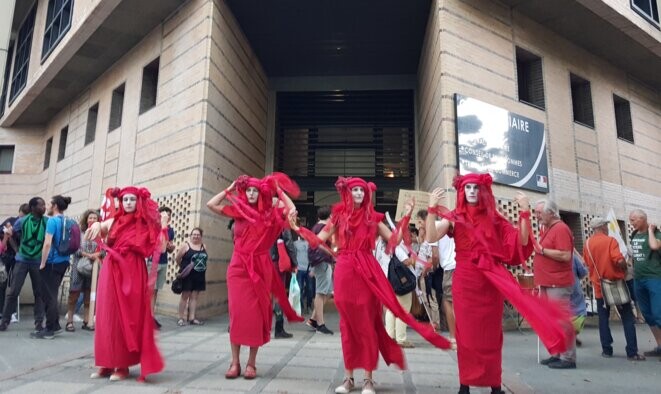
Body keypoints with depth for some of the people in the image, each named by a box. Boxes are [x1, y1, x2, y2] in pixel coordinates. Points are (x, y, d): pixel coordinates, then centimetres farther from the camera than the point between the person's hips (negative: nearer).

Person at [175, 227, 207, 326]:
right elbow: (177, 258, -1)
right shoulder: (186, 245, -3)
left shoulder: (203, 246, 9)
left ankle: (192, 318, 12)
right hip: (187, 275, -4)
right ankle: (181, 318, 9)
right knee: (185, 295, 1)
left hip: (199, 276, 4)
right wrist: (183, 268, 8)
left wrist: (204, 276, 8)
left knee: (194, 296, 7)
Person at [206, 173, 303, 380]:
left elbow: (291, 210, -7)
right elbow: (211, 204, 3)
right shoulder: (238, 210, 7)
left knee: (257, 314, 1)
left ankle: (251, 362, 10)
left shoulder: (269, 213, 4)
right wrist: (230, 189, 4)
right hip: (239, 267, 1)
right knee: (237, 312, -1)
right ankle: (235, 362, 7)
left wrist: (278, 189, 2)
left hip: (260, 268, 0)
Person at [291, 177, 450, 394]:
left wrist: (406, 218, -2)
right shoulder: (339, 216, 7)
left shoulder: (372, 217, 7)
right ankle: (348, 376, 17)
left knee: (366, 323, 1)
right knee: (347, 323, 6)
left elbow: (394, 240, 3)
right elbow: (318, 239, 6)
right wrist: (297, 228, -2)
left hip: (366, 272, -1)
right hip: (344, 271, 1)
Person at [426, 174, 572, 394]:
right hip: (465, 281, -2)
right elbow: (431, 237, -15)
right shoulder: (454, 217, 0)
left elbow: (522, 241, -1)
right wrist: (432, 208, -25)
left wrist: (525, 212, -10)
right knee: (467, 333, 4)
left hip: (491, 282, 2)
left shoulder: (493, 218, 6)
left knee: (491, 334, 9)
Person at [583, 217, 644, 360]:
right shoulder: (610, 240, -11)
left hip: (599, 285, 4)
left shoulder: (587, 244, 4)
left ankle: (607, 350, 10)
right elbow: (619, 260, -22)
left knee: (603, 318, 9)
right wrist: (625, 267, -3)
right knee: (627, 318, 4)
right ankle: (632, 352, 2)